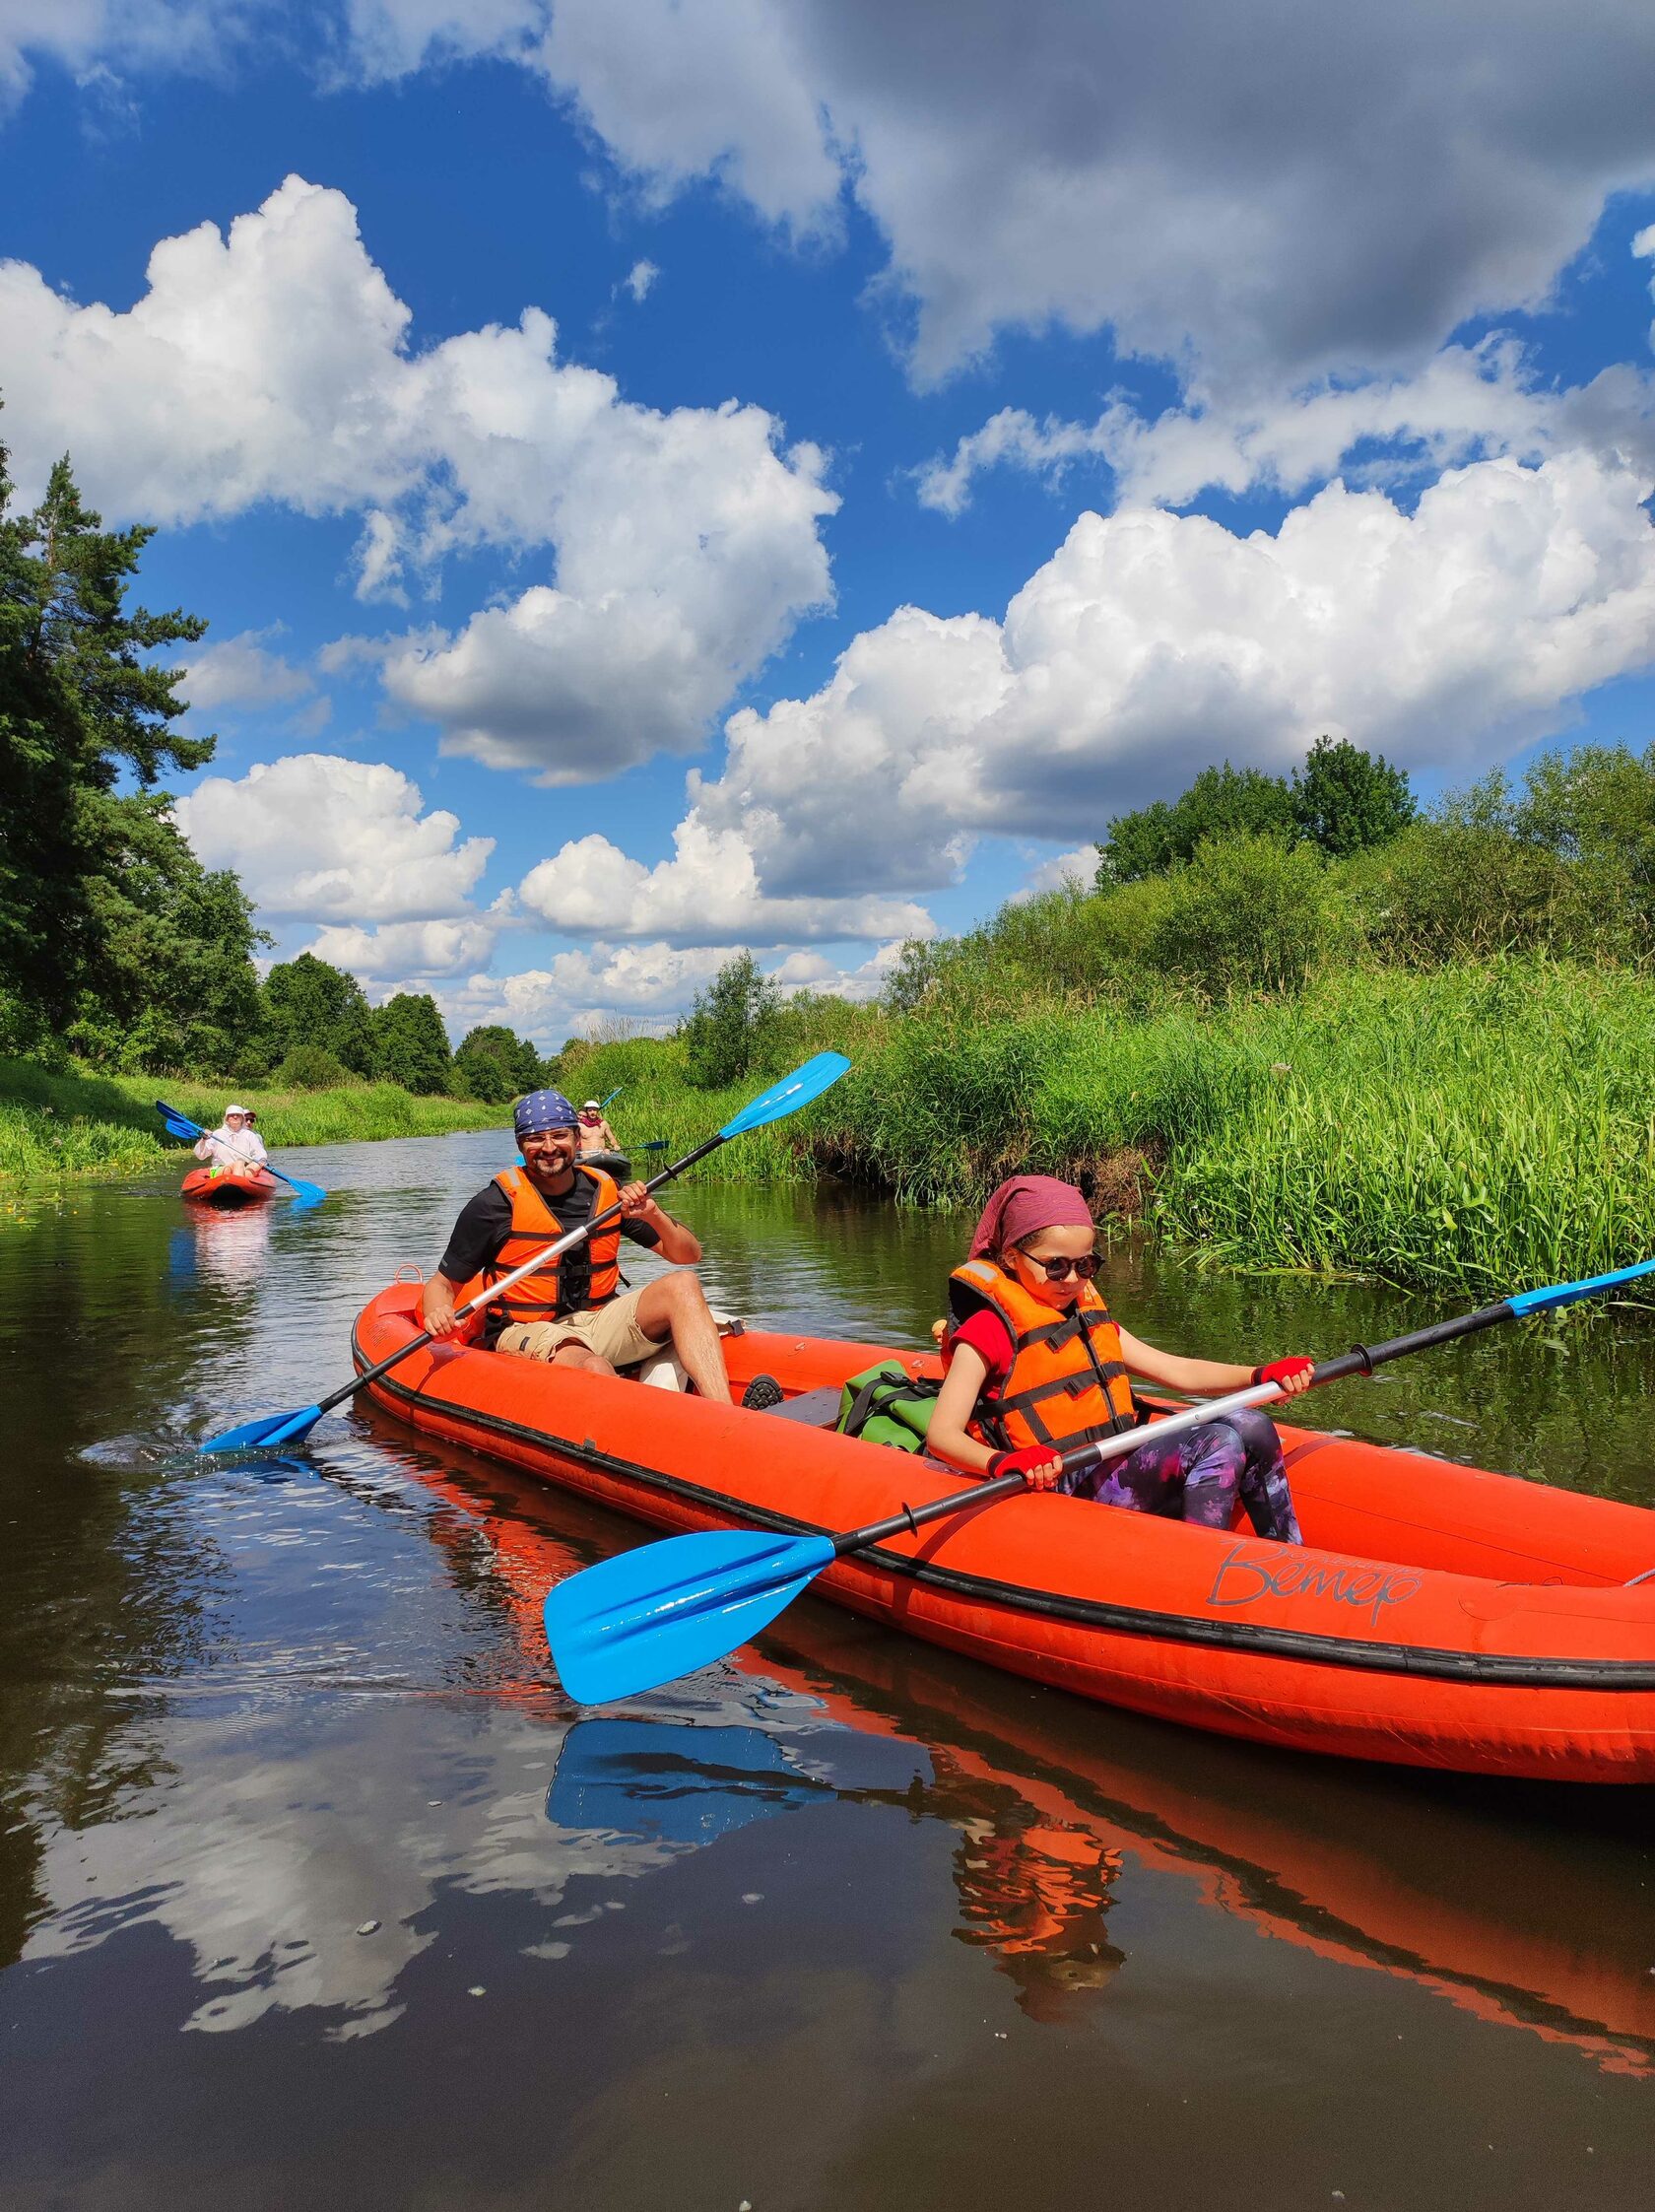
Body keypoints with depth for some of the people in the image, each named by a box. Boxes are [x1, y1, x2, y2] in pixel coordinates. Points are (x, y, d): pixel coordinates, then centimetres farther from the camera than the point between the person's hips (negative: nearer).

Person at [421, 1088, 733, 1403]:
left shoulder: (607, 1192, 5)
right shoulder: (494, 1204, -5)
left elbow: (688, 1256, 8)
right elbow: (442, 1285, 0)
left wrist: (653, 1215, -12)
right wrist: (438, 1316, -24)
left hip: (599, 1320, 4)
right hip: (527, 1332, -4)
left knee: (681, 1286, -21)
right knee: (594, 1370, -38)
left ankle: (726, 1417, -35)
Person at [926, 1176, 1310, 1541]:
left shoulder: (1090, 1317, 18)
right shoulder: (988, 1330, -6)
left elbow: (1179, 1372, 16)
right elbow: (941, 1434, -15)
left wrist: (1261, 1375, 0)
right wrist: (1004, 1462, -35)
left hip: (1125, 1468, 8)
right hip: (1064, 1487, -8)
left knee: (1248, 1425, -10)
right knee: (1217, 1443, -23)